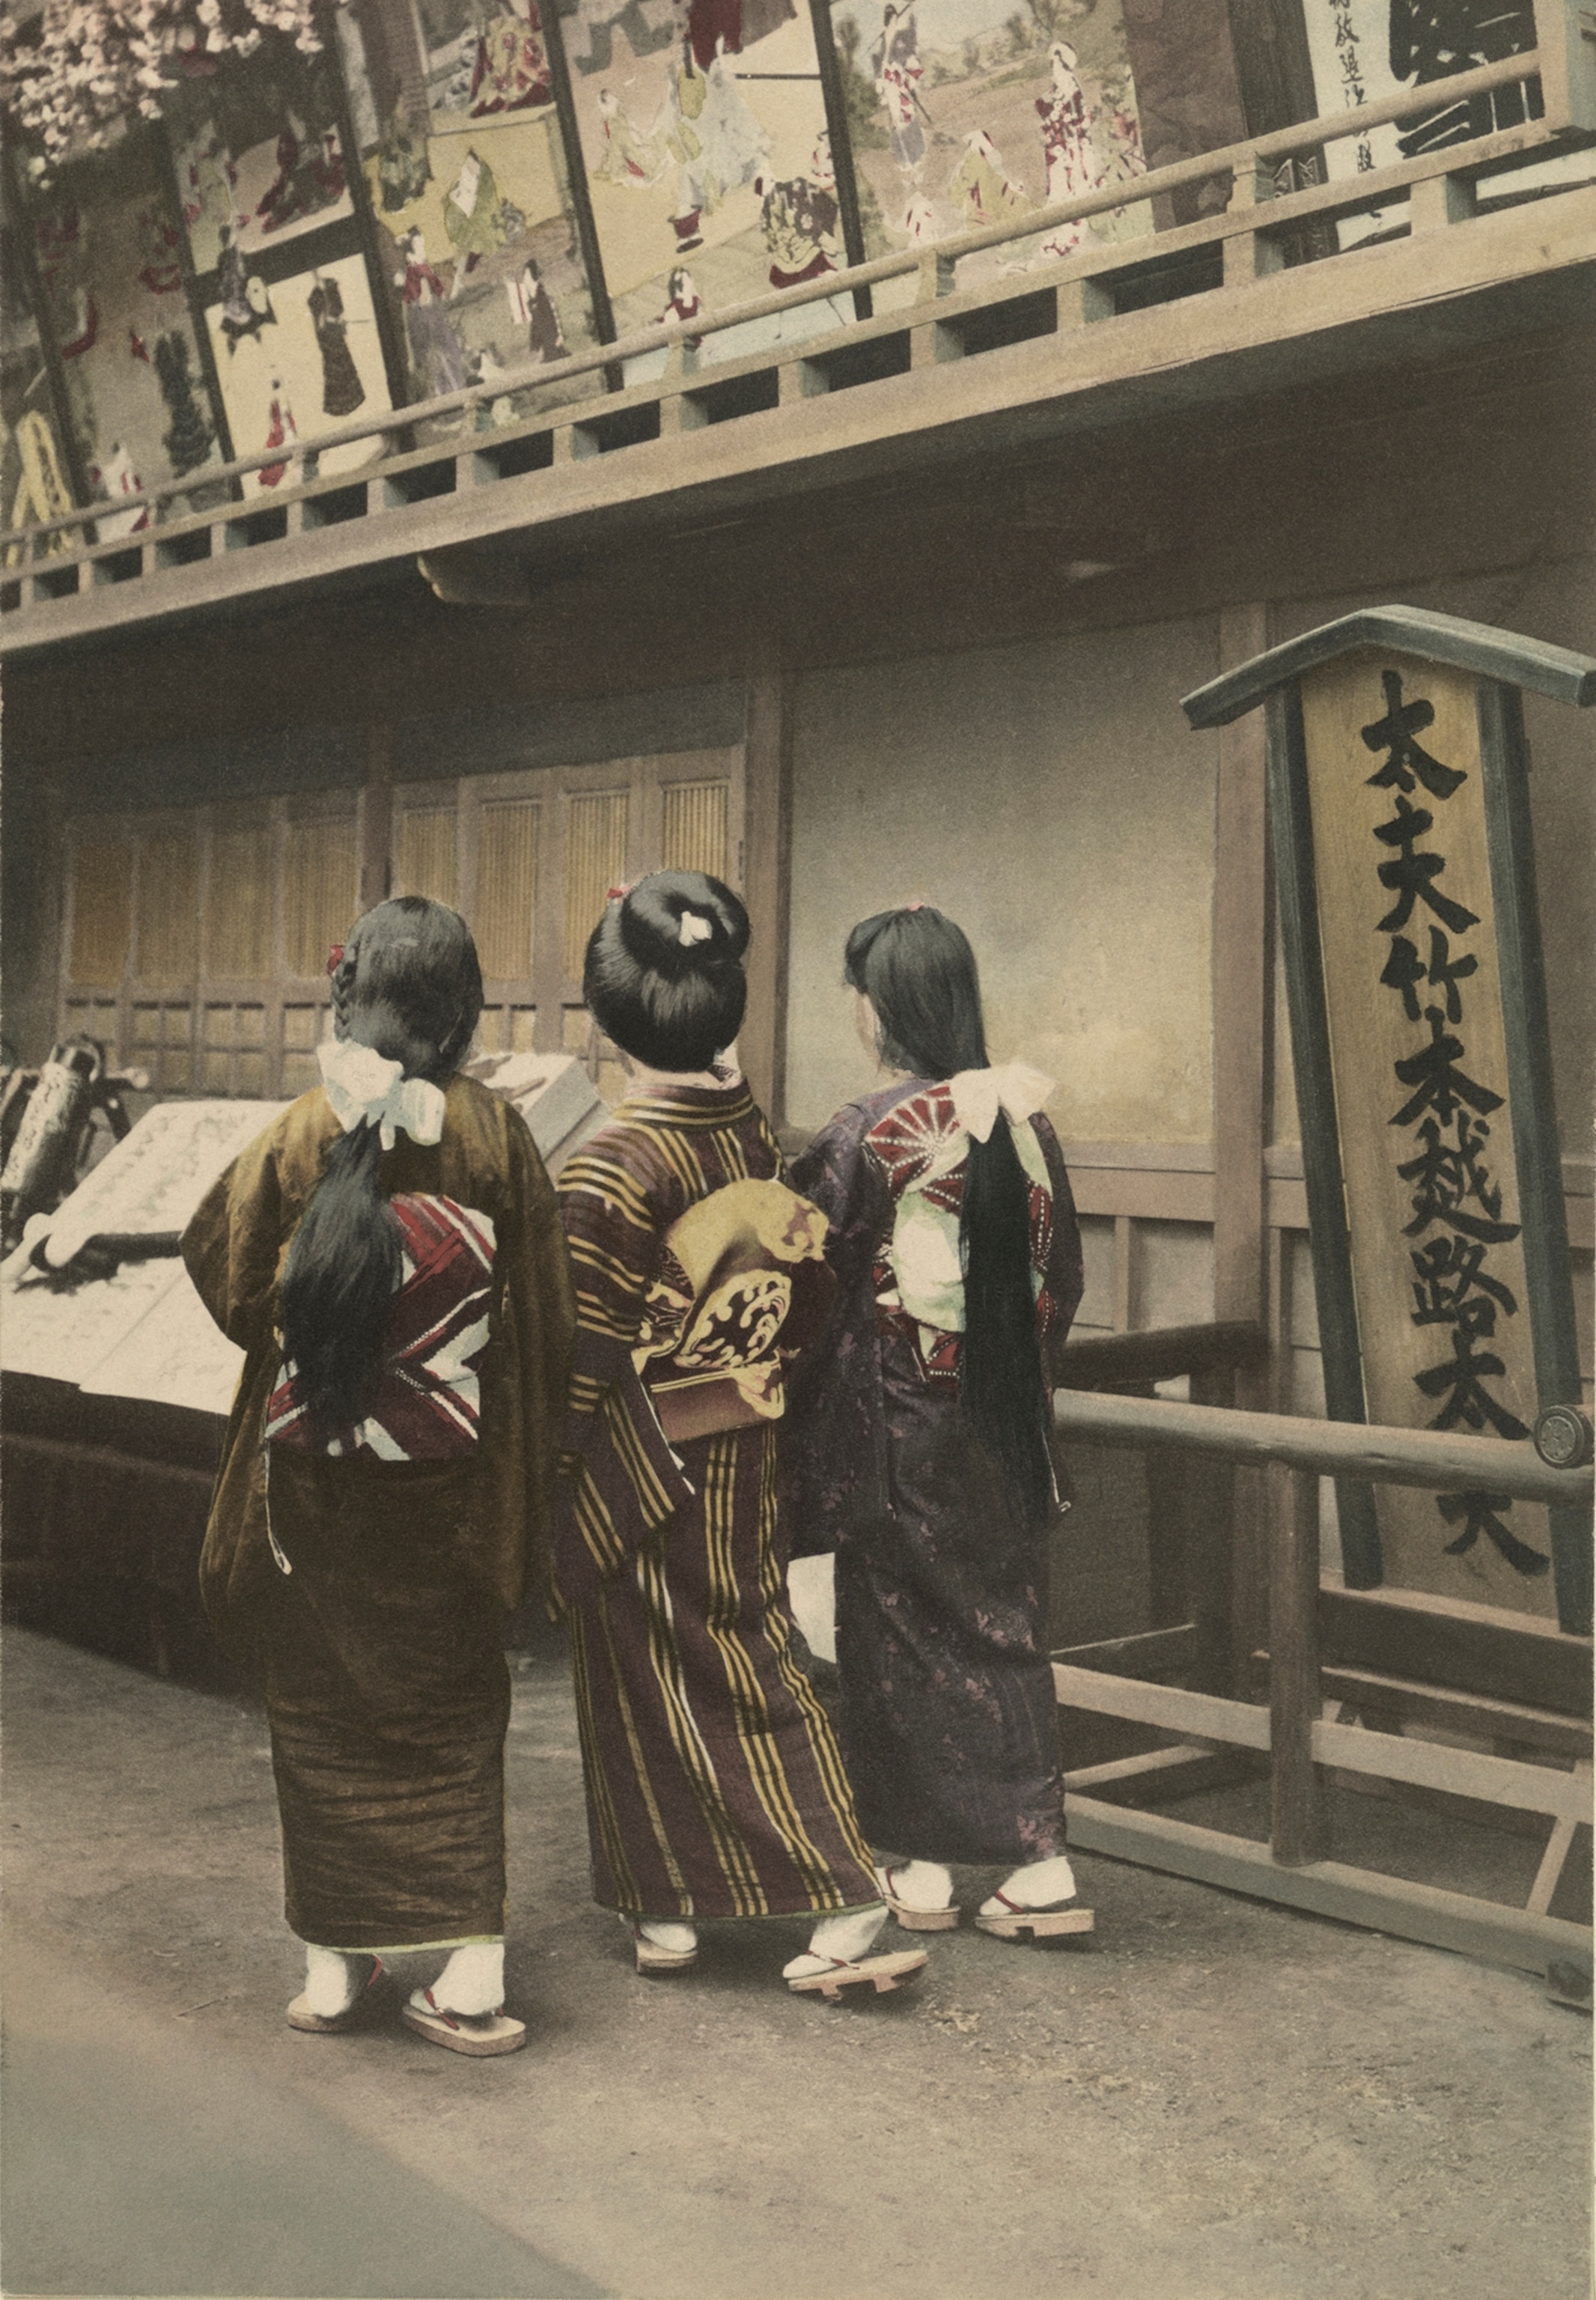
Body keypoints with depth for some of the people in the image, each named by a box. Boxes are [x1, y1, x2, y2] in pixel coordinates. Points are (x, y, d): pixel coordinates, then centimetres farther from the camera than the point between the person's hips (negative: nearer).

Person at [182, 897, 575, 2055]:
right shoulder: (495, 1134, -7)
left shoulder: (300, 1134, -9)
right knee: (451, 1710, 11)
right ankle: (472, 1968, 8)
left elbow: (228, 1278, 1)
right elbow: (547, 1313, -2)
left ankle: (337, 1961, 19)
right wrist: (526, 1462, 10)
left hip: (314, 1476, 0)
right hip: (449, 1484, 1)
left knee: (325, 1710, 13)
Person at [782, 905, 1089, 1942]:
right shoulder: (1026, 1118, 0)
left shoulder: (873, 1133, -15)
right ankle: (1042, 1864, 10)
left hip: (898, 1416, -5)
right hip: (1006, 1416, 5)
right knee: (1006, 1621, 11)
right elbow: (1062, 1280, 8)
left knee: (905, 1631, 8)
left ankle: (921, 1867, 16)